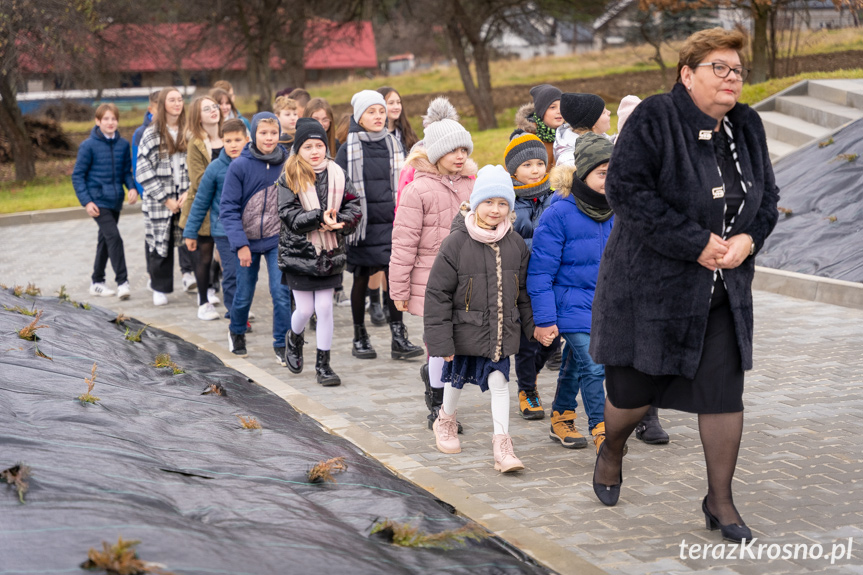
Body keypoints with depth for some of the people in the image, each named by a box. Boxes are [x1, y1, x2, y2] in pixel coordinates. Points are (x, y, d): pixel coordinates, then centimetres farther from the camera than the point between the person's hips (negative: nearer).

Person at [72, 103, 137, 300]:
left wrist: (132, 187, -7)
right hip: (98, 200, -5)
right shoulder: (89, 145, -8)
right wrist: (86, 201, -13)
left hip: (115, 200, 5)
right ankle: (122, 282, -14)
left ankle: (97, 282, 26)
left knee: (105, 240, 14)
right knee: (113, 236, -17)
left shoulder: (123, 144, 4)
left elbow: (127, 171, 12)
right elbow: (78, 175, -5)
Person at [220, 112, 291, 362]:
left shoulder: (288, 164, -5)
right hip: (249, 240, 0)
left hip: (278, 240, 1)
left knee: (281, 292, -9)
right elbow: (228, 208, -11)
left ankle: (282, 344, 5)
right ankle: (237, 332, 40)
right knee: (244, 294, 12)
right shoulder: (239, 166, -11)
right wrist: (240, 244, -17)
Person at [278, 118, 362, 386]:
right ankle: (294, 339, 37)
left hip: (330, 253, 2)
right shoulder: (289, 179, -5)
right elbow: (289, 215, -14)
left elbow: (354, 208, 1)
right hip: (298, 253, -2)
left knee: (324, 308, 2)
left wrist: (336, 222, -18)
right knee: (305, 309, 4)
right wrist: (320, 217, -26)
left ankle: (323, 365, 12)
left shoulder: (337, 175, 3)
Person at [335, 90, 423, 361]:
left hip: (390, 224, 2)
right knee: (361, 279, 7)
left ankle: (398, 338, -2)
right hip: (363, 225, -2)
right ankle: (360, 337, 20)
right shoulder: (348, 150, -2)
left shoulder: (392, 145, 8)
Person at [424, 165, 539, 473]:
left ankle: (502, 444, 1)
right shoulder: (456, 242, -14)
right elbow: (438, 293, -13)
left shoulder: (515, 244, -1)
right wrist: (440, 340, -14)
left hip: (501, 331, 2)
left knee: (499, 381, -3)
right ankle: (445, 420, 42)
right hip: (465, 330, -2)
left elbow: (525, 291, 11)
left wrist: (534, 327, 11)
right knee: (457, 378, 15)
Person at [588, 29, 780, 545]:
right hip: (651, 284, -5)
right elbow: (626, 190, -21)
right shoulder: (654, 120, -13)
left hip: (724, 290, 5)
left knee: (725, 391, 1)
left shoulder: (747, 128, 6)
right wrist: (696, 244, -22)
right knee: (634, 387, 7)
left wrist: (747, 239, -8)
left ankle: (720, 501, 14)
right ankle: (613, 452, 40)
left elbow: (768, 196, 14)